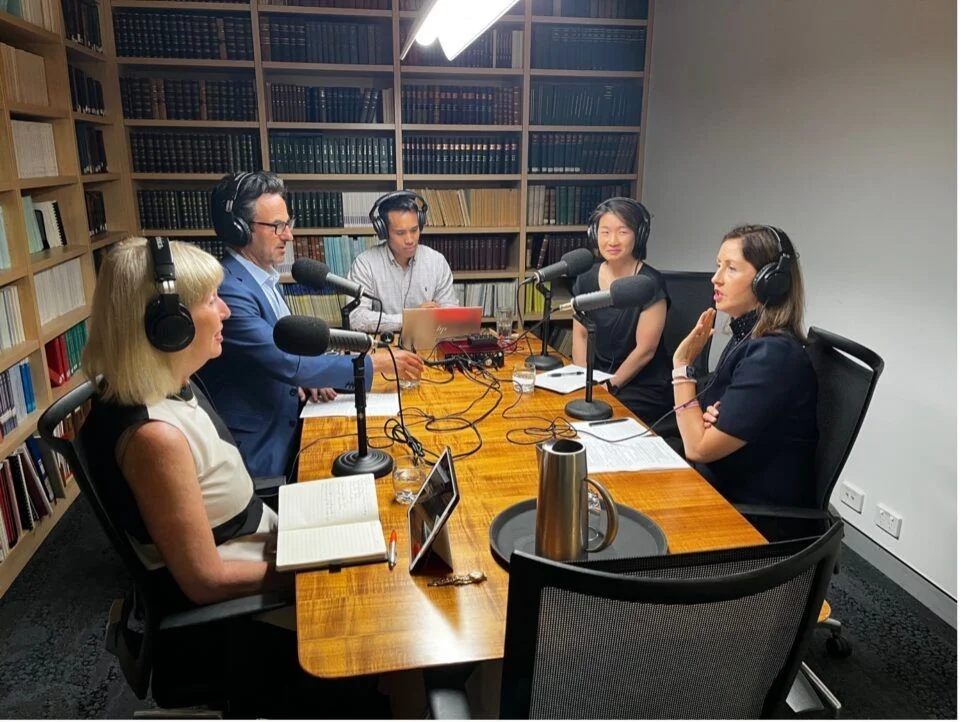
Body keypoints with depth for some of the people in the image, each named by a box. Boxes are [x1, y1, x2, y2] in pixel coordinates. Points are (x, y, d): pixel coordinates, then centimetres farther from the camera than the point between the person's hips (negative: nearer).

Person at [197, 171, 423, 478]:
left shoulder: (263, 276, 6)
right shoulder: (228, 291, -25)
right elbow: (287, 363, -28)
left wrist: (303, 376, -4)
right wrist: (374, 363, -21)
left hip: (283, 428, 9)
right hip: (254, 450, -8)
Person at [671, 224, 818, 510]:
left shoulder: (774, 355, -24)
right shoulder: (748, 337, 3)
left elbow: (699, 449, -21)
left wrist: (682, 364, -18)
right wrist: (707, 419, -12)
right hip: (723, 489, 7)